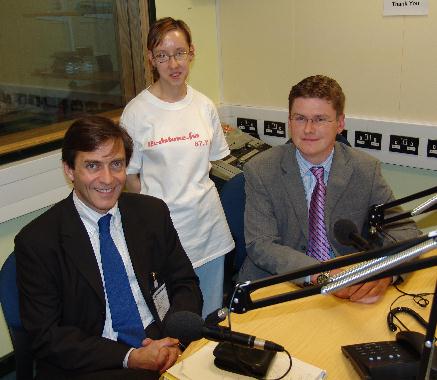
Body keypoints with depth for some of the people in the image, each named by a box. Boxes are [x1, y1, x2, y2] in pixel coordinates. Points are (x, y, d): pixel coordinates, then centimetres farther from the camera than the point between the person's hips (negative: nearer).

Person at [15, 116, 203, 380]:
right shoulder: (37, 241, -6)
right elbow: (46, 336, -7)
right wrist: (130, 358, -16)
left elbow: (185, 284, 8)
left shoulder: (153, 212, 3)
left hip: (163, 348, 4)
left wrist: (175, 341, -11)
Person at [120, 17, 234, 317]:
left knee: (211, 313, 16)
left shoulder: (204, 106, 3)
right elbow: (130, 176, -4)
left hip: (207, 222, 4)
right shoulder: (137, 111, -8)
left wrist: (193, 186, 3)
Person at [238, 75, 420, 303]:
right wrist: (322, 274, -30)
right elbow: (260, 245, -14)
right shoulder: (260, 171, -8)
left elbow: (405, 230, -3)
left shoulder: (366, 170, -1)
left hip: (349, 290, 1)